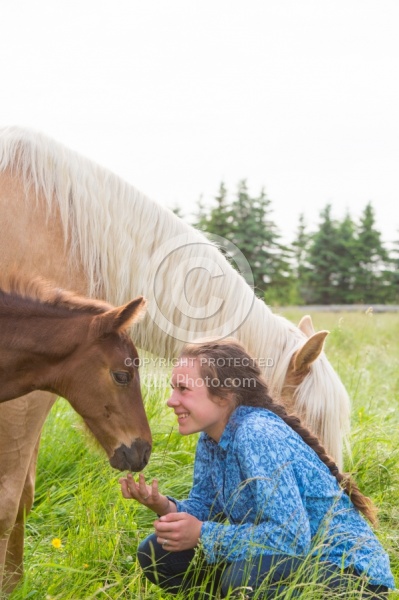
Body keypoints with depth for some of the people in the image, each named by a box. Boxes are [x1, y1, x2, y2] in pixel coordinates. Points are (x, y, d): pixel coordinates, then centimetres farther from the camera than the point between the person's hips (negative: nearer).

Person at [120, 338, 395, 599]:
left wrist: (202, 535, -26)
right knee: (157, 554, 1)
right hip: (285, 560, 8)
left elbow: (291, 536, -30)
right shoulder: (211, 438, 1)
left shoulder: (258, 435, -26)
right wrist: (165, 506, -14)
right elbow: (203, 507, 6)